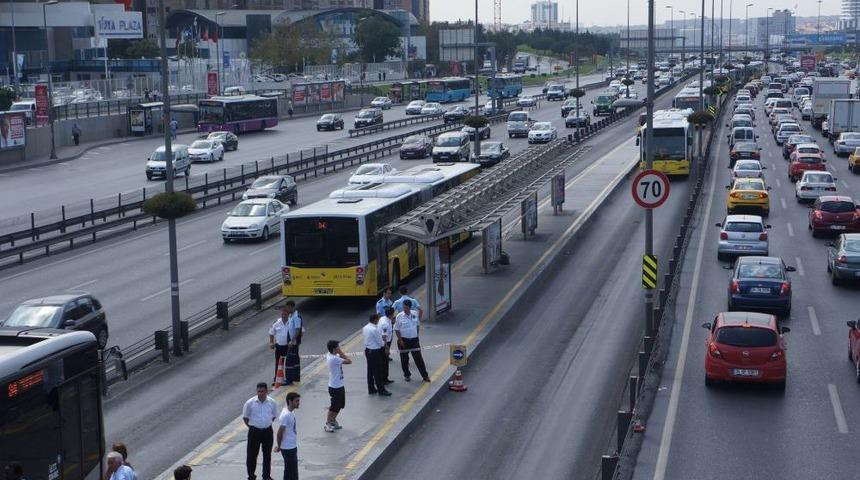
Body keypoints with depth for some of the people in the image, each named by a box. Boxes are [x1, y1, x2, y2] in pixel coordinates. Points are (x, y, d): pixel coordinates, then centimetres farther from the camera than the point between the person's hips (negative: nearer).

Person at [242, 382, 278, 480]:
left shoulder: (272, 402, -5)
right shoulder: (250, 402, -12)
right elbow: (245, 417, 0)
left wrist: (266, 424, 7)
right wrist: (251, 427, 0)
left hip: (267, 431, 2)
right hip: (254, 431, -2)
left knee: (267, 455, 13)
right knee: (252, 454, 3)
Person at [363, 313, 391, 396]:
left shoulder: (365, 328, 3)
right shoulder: (375, 329, -22)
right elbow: (380, 342, -16)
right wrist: (384, 343, 4)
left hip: (368, 350, 8)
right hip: (375, 351, -8)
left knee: (370, 370, 16)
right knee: (377, 371, 1)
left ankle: (371, 389, 25)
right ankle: (381, 390, 8)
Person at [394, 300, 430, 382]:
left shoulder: (414, 315, -3)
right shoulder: (399, 316, -12)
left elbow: (418, 325, 13)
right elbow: (396, 330, -8)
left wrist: (416, 334, 10)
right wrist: (400, 340, -12)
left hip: (414, 339, 2)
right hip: (404, 340, -2)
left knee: (418, 358, 3)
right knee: (404, 359, 9)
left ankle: (425, 375, 9)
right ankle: (406, 375, 26)